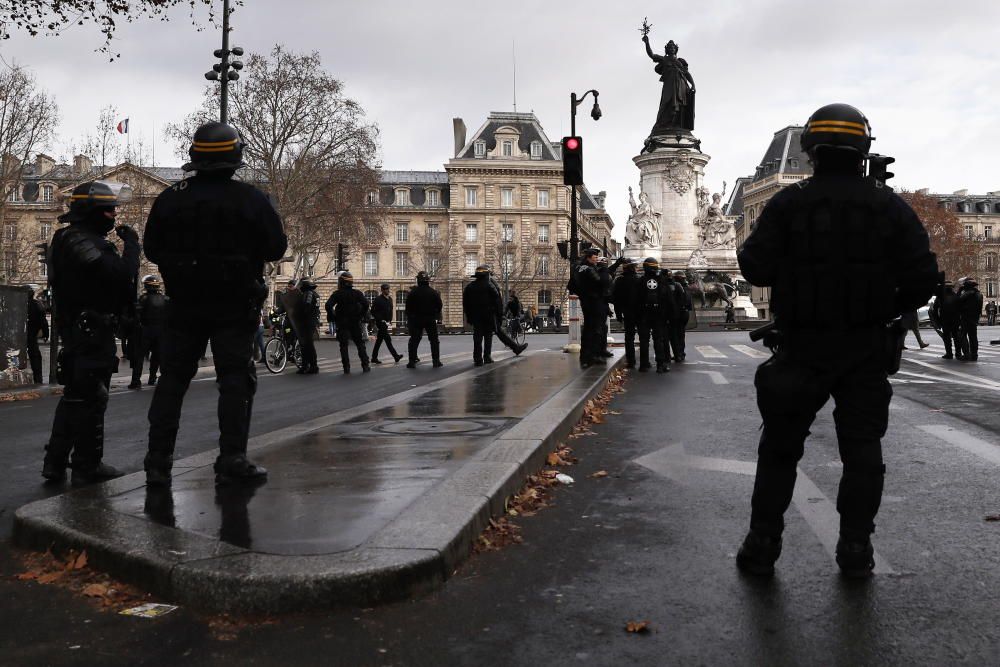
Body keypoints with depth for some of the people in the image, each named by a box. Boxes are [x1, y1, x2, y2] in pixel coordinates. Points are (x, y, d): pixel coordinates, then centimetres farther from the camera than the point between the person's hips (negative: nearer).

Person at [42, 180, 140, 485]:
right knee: (90, 398, -3)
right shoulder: (82, 242, -17)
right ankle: (87, 467, 5)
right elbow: (121, 275, -27)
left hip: (78, 330, 11)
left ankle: (55, 462, 22)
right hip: (91, 331, -11)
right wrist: (131, 244, -16)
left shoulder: (68, 239, 16)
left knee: (75, 396, 17)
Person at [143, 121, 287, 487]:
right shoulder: (252, 199, -8)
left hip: (184, 305, 3)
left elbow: (152, 250, 6)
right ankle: (231, 462, 0)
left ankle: (158, 462, 12)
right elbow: (276, 249, -4)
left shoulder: (170, 199, 1)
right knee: (235, 380, 2)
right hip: (235, 306, -3)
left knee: (172, 378, 10)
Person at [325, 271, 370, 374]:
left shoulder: (337, 294, -5)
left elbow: (328, 305, -15)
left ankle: (346, 368, -1)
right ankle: (365, 366, 9)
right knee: (360, 344, 11)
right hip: (355, 322, 2)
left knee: (344, 346, 3)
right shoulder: (357, 293, 1)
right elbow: (366, 304, -10)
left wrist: (332, 317, -2)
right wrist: (362, 315, 1)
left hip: (342, 323, -2)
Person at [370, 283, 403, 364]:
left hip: (386, 322, 8)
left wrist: (389, 320, 8)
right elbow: (373, 312, -11)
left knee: (379, 340, 11)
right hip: (380, 323, -8)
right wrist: (381, 320, -15)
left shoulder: (390, 299, 13)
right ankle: (396, 357, -14)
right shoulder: (378, 299, -10)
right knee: (388, 339, -11)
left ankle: (374, 358, 17)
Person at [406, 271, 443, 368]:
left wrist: (409, 318, 10)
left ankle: (412, 361, 1)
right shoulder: (434, 292, -5)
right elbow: (439, 305, 1)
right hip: (430, 320, 0)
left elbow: (408, 307, -3)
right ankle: (436, 361, 6)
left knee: (414, 340, 6)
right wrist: (436, 315, 16)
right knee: (434, 340, 9)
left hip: (416, 319, 0)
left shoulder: (413, 292, -6)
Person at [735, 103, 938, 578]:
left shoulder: (789, 203, -6)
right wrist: (889, 309, 14)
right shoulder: (889, 205, 0)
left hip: (802, 348, -1)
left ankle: (762, 547, 11)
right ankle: (856, 550, 13)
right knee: (862, 449, 11)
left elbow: (755, 268, -9)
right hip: (866, 349, 1)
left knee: (780, 448, 10)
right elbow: (923, 277, -3)